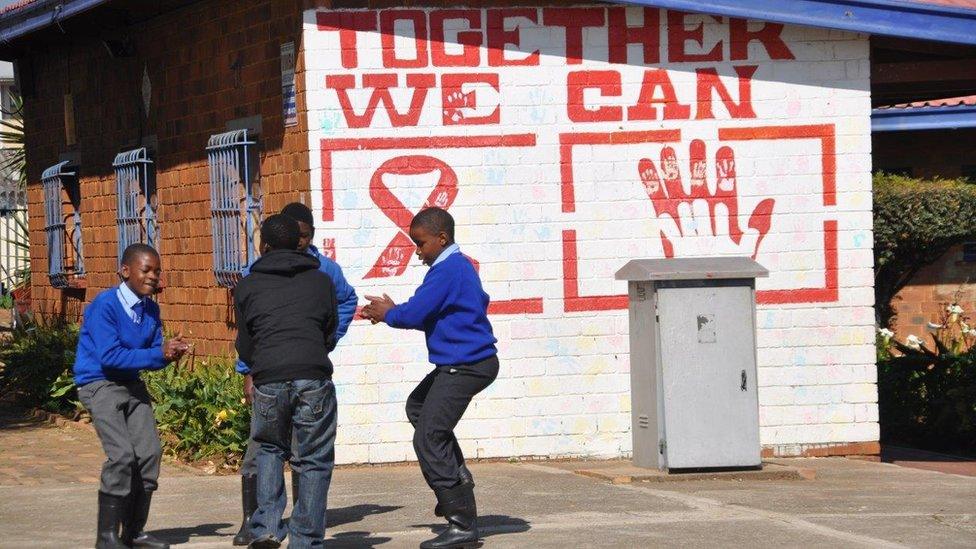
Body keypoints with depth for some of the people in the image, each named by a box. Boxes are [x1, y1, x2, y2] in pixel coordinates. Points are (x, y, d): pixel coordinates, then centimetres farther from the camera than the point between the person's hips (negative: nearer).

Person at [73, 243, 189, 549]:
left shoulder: (150, 309, 5)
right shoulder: (104, 305, -18)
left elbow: (154, 353, 4)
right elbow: (110, 357, -24)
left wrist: (170, 352, -19)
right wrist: (158, 355, -25)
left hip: (132, 385, 7)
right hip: (99, 384, -7)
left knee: (149, 452, -1)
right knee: (122, 455, -19)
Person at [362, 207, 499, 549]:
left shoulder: (446, 271, -18)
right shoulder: (460, 266, 15)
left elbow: (414, 315, -20)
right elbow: (432, 314, 21)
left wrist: (388, 313, 1)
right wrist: (390, 312, 11)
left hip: (466, 365, -11)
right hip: (464, 363, 11)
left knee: (428, 440, -10)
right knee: (418, 406, 29)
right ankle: (458, 478, 20)